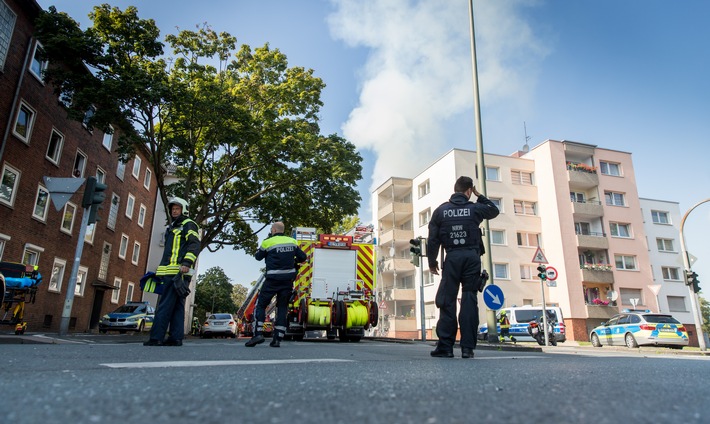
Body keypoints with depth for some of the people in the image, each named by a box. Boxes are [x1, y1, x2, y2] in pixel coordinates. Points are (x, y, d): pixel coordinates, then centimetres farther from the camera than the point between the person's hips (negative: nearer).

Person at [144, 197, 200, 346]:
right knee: (177, 305, 5)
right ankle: (176, 337, 5)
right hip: (170, 272, 9)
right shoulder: (171, 228, 29)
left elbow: (195, 245, -14)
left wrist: (187, 263, -26)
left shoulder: (188, 225, 0)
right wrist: (161, 270, 26)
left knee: (165, 304, -12)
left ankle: (156, 337, -12)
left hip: (178, 272, -9)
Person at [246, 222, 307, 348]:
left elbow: (258, 257, 9)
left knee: (260, 305, 8)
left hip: (273, 280, -4)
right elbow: (303, 257, 9)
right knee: (282, 308, 9)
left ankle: (258, 334, -4)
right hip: (288, 280, 4)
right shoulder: (292, 241, 6)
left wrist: (259, 250, 27)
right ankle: (277, 339, 7)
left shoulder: (268, 242, -5)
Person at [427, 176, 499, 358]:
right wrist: (479, 195, 25)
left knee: (447, 301, 0)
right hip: (472, 257, 1)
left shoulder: (441, 210, 6)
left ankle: (445, 346, -3)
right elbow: (494, 210, 27)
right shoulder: (475, 208, 5)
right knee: (469, 300, 1)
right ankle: (468, 347, 1)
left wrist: (432, 262, 12)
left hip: (452, 258, 0)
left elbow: (433, 239, 3)